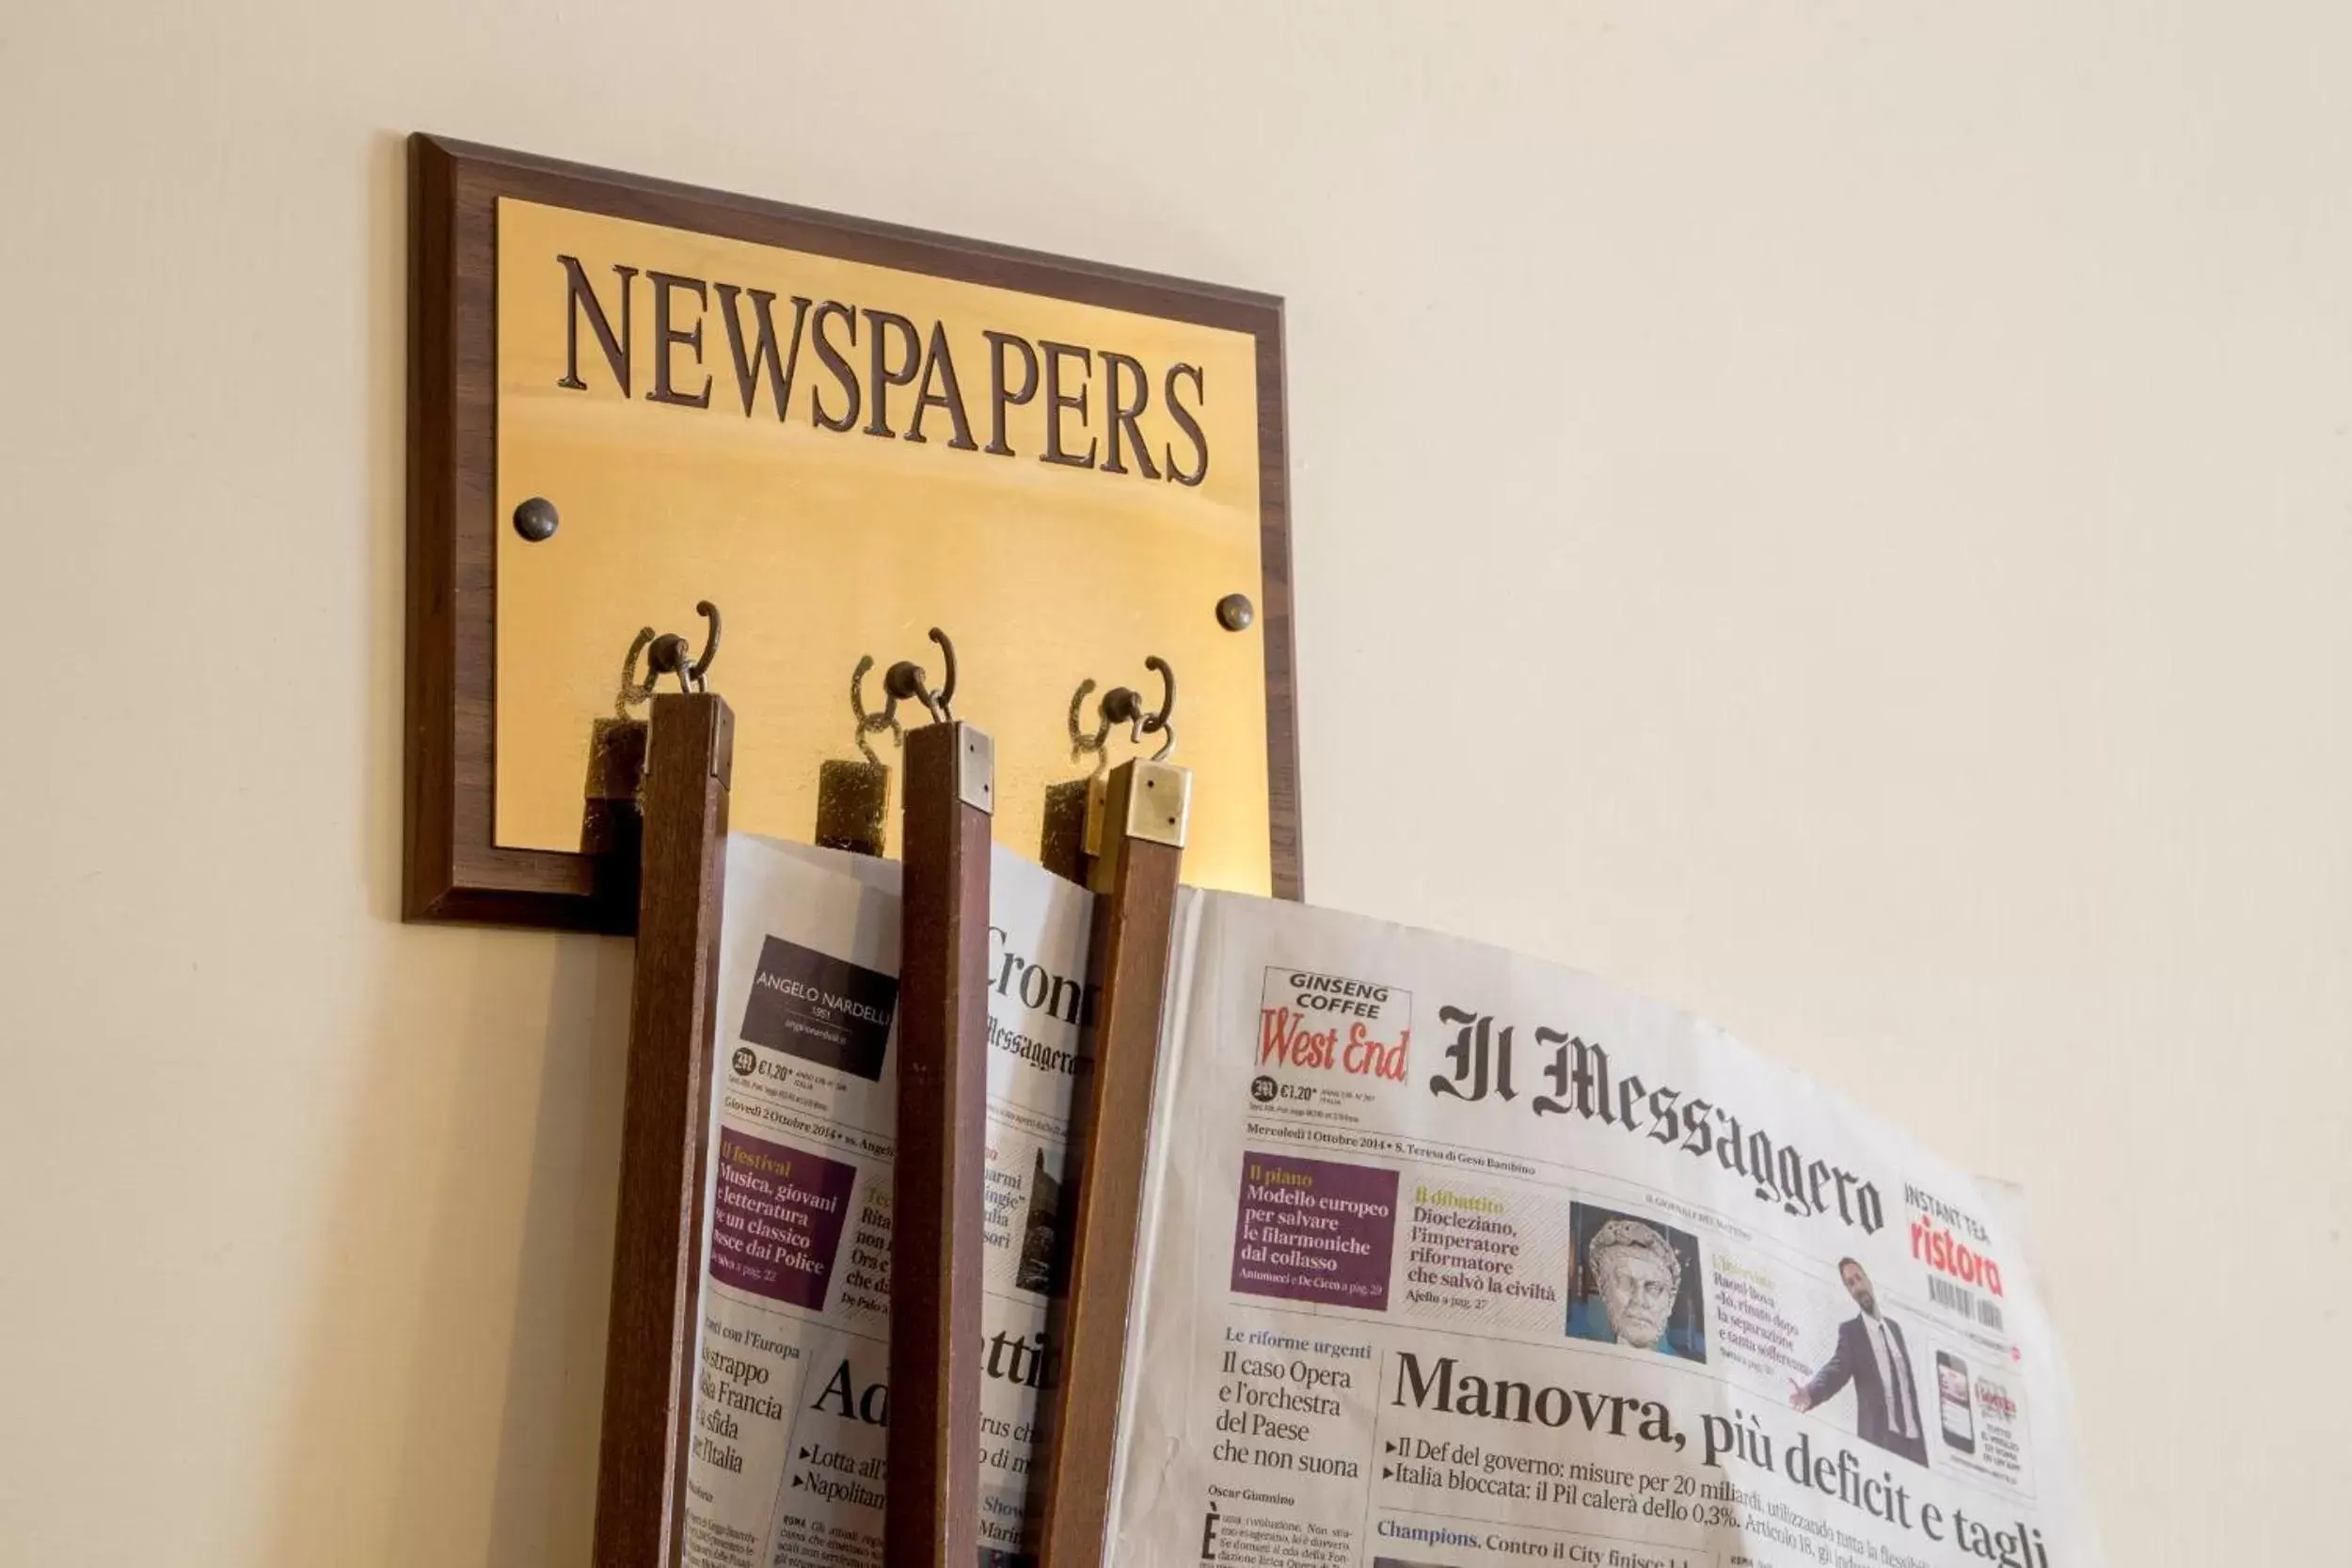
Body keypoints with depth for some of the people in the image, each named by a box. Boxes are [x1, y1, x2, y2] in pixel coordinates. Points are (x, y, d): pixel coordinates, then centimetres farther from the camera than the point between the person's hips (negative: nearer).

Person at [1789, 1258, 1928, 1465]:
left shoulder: (1895, 1327, 18)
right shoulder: (1850, 1330, 1)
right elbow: (1838, 1368, -16)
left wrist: (1921, 1430, 15)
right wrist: (1810, 1393, -37)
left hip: (1913, 1434, 6)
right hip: (1880, 1435, -6)